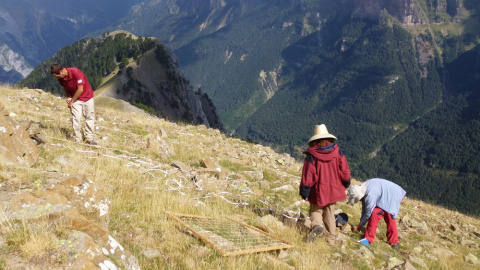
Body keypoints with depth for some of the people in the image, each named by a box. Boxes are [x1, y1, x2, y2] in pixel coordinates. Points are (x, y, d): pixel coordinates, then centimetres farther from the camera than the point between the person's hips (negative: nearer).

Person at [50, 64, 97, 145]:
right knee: (76, 119, -7)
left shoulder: (76, 72, -30)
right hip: (75, 98, 3)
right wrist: (68, 97, -5)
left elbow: (80, 89, -25)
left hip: (87, 96, -3)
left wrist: (72, 101, -17)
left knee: (90, 117, 4)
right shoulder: (61, 78, -13)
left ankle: (90, 138, 14)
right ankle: (77, 139, 0)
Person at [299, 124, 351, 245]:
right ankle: (332, 239, 19)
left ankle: (317, 225, -14)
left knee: (316, 210, 16)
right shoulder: (337, 152, -3)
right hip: (334, 190, 3)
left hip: (318, 191, -3)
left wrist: (305, 192, -3)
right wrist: (346, 183, 20)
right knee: (330, 214, 16)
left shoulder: (312, 155, -12)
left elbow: (308, 175, -11)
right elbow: (344, 170, 3)